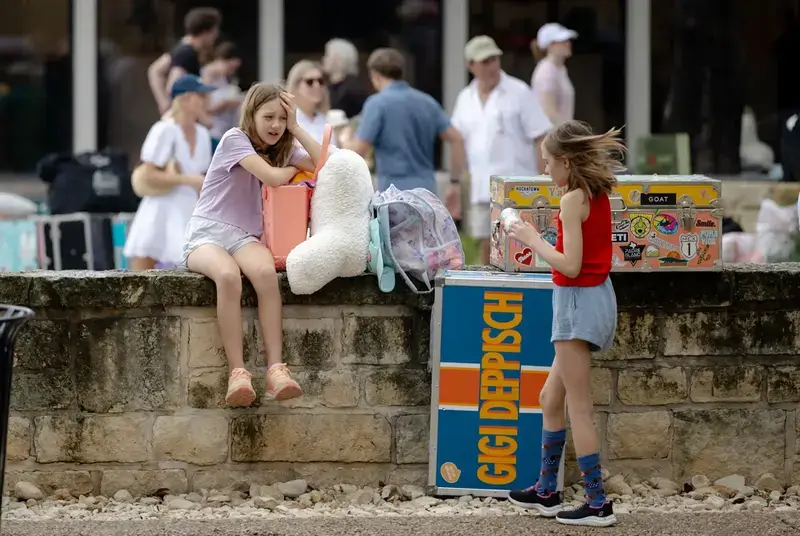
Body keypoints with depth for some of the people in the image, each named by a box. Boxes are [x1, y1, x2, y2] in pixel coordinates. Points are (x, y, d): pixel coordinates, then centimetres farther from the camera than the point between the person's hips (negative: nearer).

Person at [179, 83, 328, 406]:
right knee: (228, 275, -40)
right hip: (207, 232, -4)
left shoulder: (283, 150, 15)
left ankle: (276, 369, -41)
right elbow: (272, 177, -17)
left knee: (266, 272, -34)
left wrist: (296, 129, 0)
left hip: (245, 237, 5)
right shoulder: (235, 139, -5)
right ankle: (238, 373, -41)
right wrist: (296, 168, 4)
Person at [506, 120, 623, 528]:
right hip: (597, 293, 10)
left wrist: (533, 240, -11)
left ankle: (598, 504, -2)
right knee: (551, 398, 19)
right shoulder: (598, 194, 9)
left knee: (578, 407, -4)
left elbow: (570, 265, -23)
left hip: (578, 299, -10)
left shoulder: (574, 199, -17)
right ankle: (546, 491, 27)